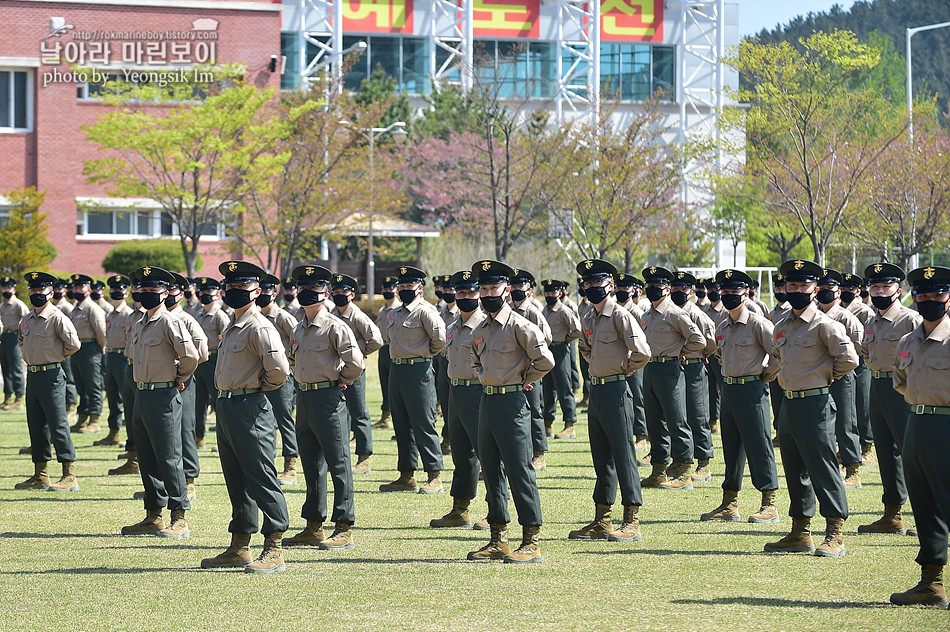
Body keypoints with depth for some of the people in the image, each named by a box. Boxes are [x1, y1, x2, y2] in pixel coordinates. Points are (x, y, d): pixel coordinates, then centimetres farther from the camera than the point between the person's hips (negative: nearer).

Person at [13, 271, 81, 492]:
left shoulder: (57, 318, -11)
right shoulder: (26, 320, 12)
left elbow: (73, 343, -14)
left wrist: (57, 356, -2)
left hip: (51, 376, -8)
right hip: (32, 375, 8)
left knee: (58, 425, -8)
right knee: (36, 425, 11)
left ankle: (69, 476, -7)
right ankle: (40, 476, 17)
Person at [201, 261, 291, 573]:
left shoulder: (259, 328, -14)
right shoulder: (232, 328, 16)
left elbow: (279, 369, -25)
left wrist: (260, 387, -7)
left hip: (249, 407, -10)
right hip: (225, 407, 10)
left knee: (261, 480, -7)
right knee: (236, 480, 14)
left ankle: (274, 551, -5)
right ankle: (239, 549, 21)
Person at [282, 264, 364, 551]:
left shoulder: (334, 326, -10)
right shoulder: (298, 330, 13)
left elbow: (355, 361, -18)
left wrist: (342, 382, -4)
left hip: (328, 398, -8)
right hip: (303, 397, 8)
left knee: (338, 463, -5)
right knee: (311, 464, 12)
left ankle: (344, 529, -3)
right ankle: (313, 526, 18)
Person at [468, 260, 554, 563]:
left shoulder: (519, 326, -10)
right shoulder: (480, 330, 13)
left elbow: (545, 360, -16)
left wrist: (523, 380, -3)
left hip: (512, 402, -8)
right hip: (487, 401, 8)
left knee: (519, 469, -8)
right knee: (491, 470, 10)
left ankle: (532, 541, -6)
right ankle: (498, 540, 16)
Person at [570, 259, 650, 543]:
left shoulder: (620, 315, -12)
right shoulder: (587, 319, 13)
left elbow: (641, 351, -21)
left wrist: (624, 369, -5)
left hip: (615, 390, -9)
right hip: (596, 389, 9)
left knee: (623, 454, -7)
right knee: (601, 456, 12)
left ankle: (632, 522, -5)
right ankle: (601, 521, 17)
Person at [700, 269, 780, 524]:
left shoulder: (758, 324, -11)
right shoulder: (721, 328, 12)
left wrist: (766, 376, -4)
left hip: (752, 389, -8)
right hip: (728, 389, 8)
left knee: (759, 446, -6)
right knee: (731, 446, 11)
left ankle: (770, 505, -2)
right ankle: (729, 505, 17)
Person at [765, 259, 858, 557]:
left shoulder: (824, 325, -11)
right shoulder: (782, 327, 13)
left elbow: (849, 359, -16)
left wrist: (825, 377, -2)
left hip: (815, 404, -8)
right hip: (789, 405, 8)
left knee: (823, 469, -6)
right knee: (795, 471, 12)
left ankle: (834, 535, -3)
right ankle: (800, 533, 20)